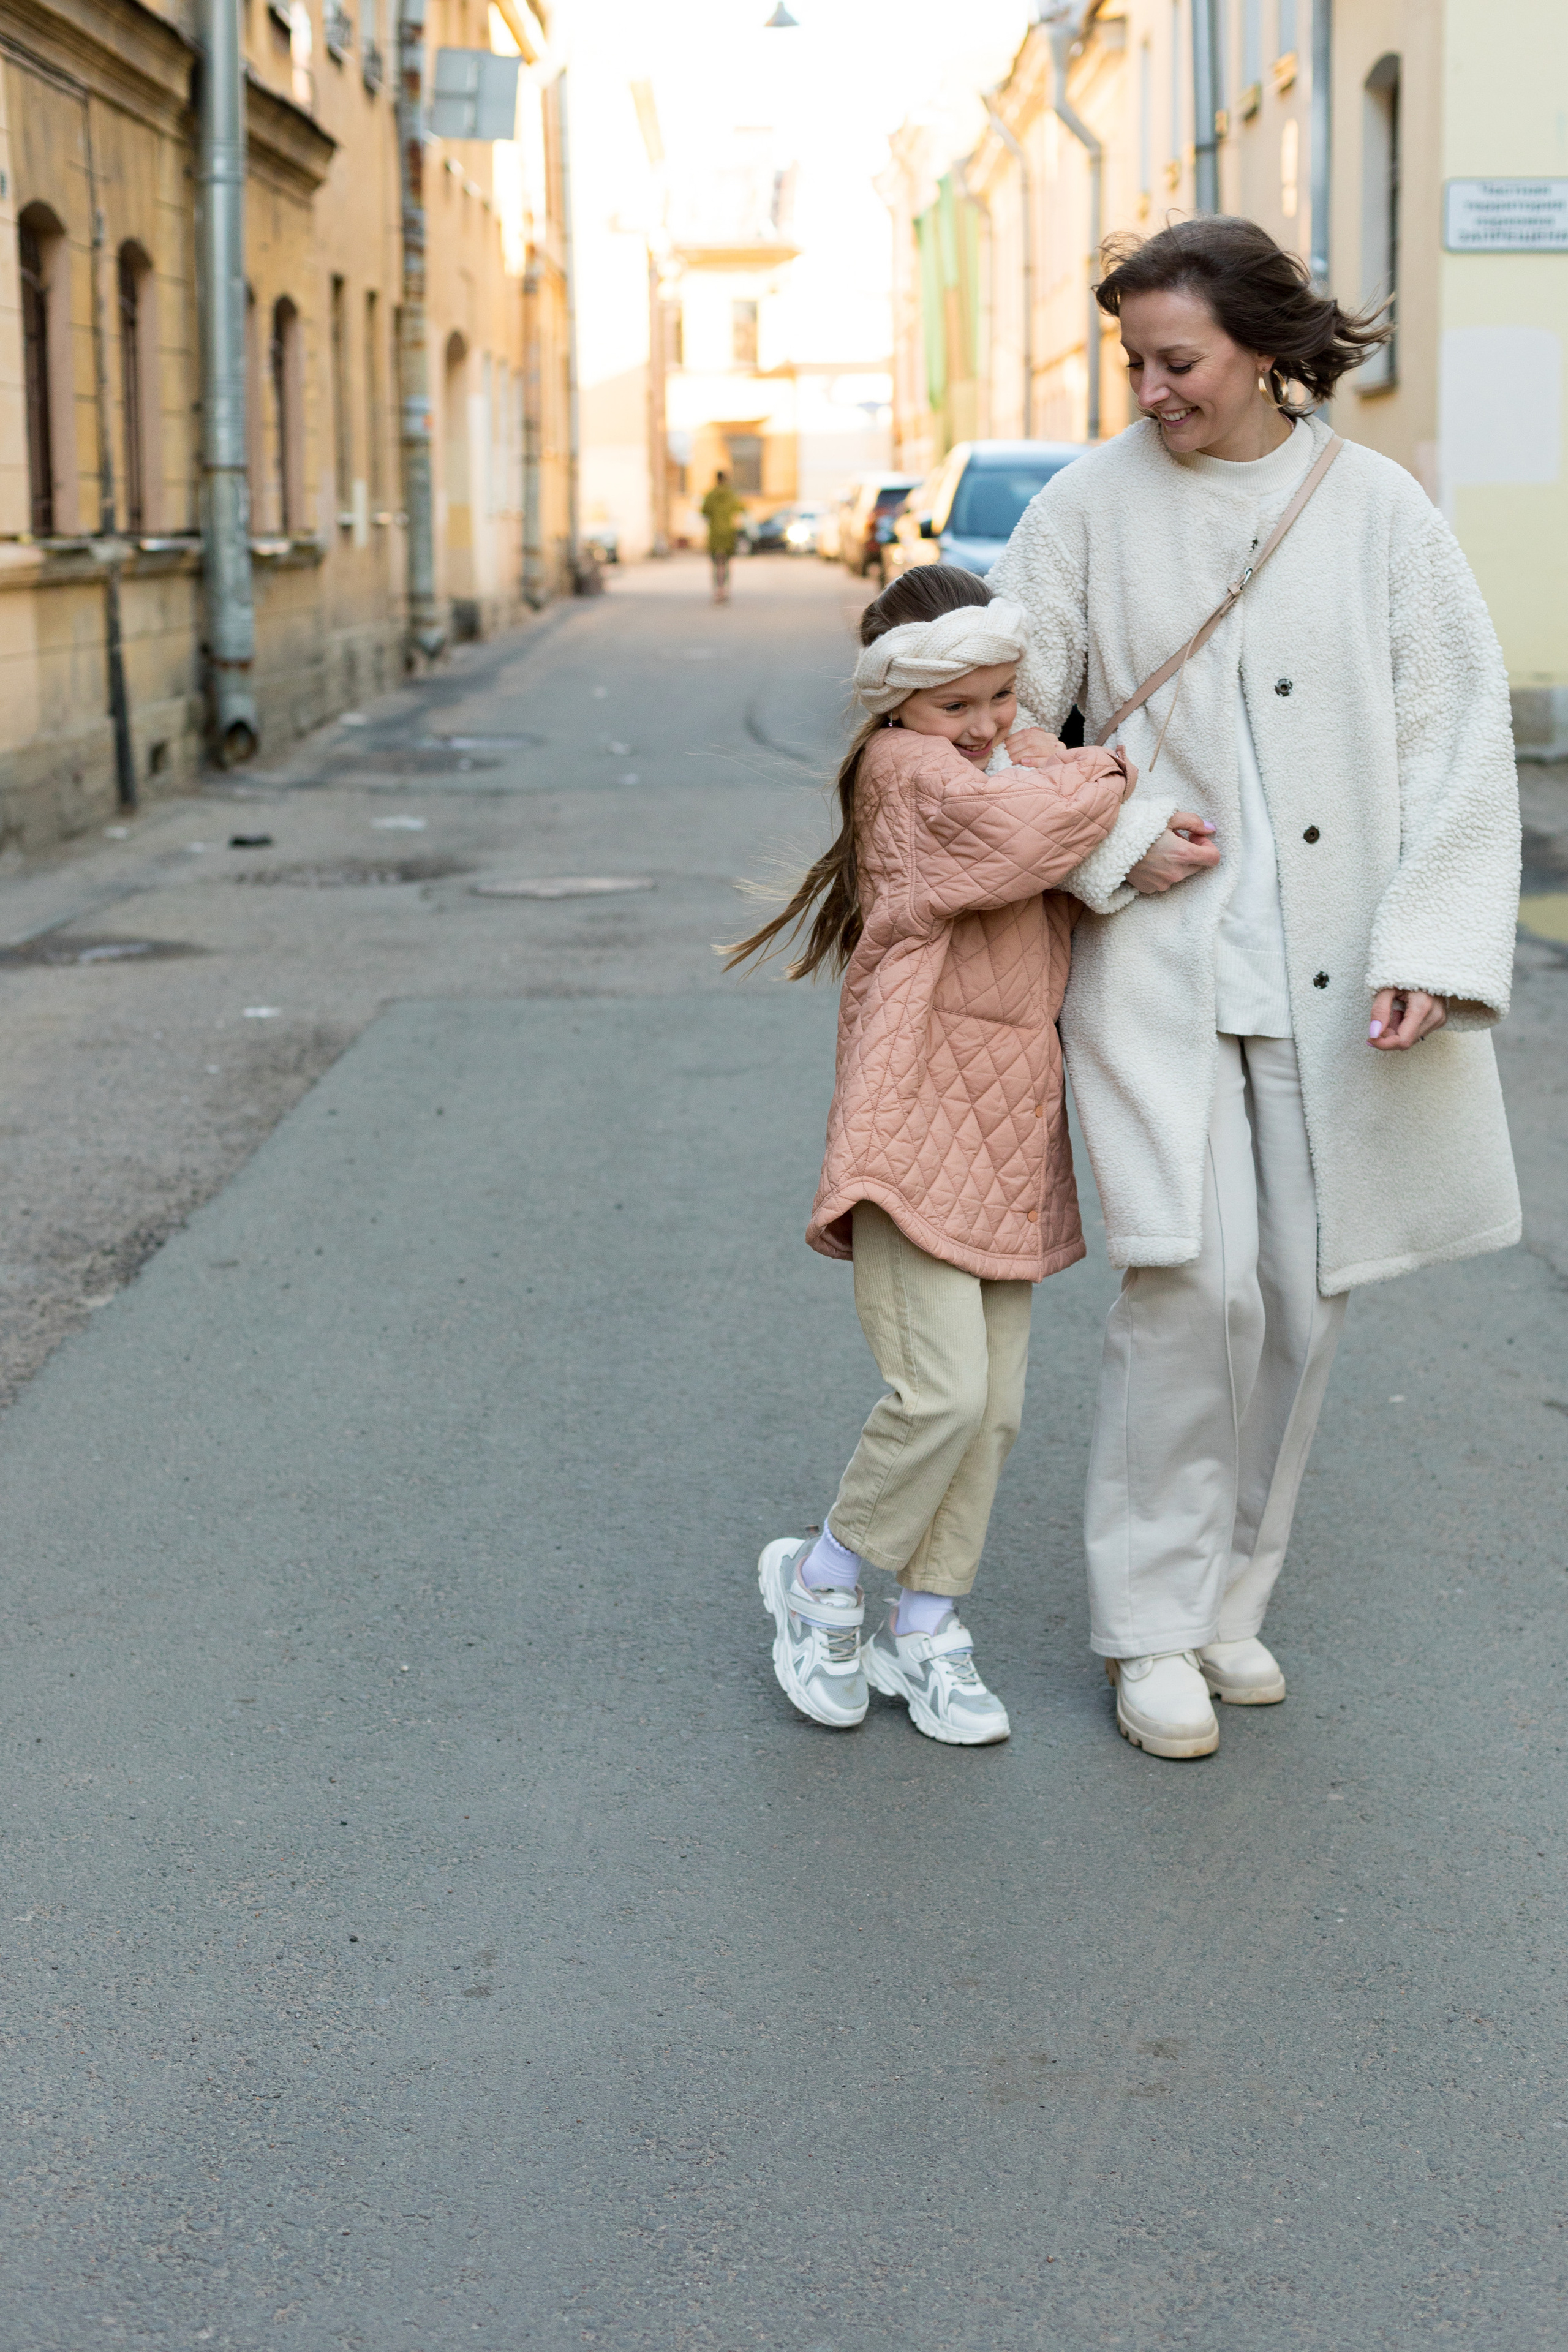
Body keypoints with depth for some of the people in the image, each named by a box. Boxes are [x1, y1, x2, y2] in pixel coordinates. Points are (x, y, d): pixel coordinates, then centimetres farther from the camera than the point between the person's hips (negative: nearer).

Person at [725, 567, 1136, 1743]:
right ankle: (823, 1579, 10)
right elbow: (1021, 828, -24)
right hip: (916, 1130, -8)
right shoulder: (904, 773, -9)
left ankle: (928, 1630, 21)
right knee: (943, 1391, -15)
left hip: (1012, 1137, 8)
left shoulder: (1024, 761, 18)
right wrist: (1109, 776, -7)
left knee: (995, 1408, 8)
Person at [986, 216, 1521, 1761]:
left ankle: (1232, 1594, 25)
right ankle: (1153, 1622, 5)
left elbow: (1459, 736, 1)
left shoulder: (1376, 508, 2)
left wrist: (1429, 948, -9)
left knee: (1303, 1297, 6)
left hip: (1330, 975, 2)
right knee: (1194, 1283, -11)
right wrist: (1114, 848, -8)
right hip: (1159, 958, -2)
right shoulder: (1092, 506, 1)